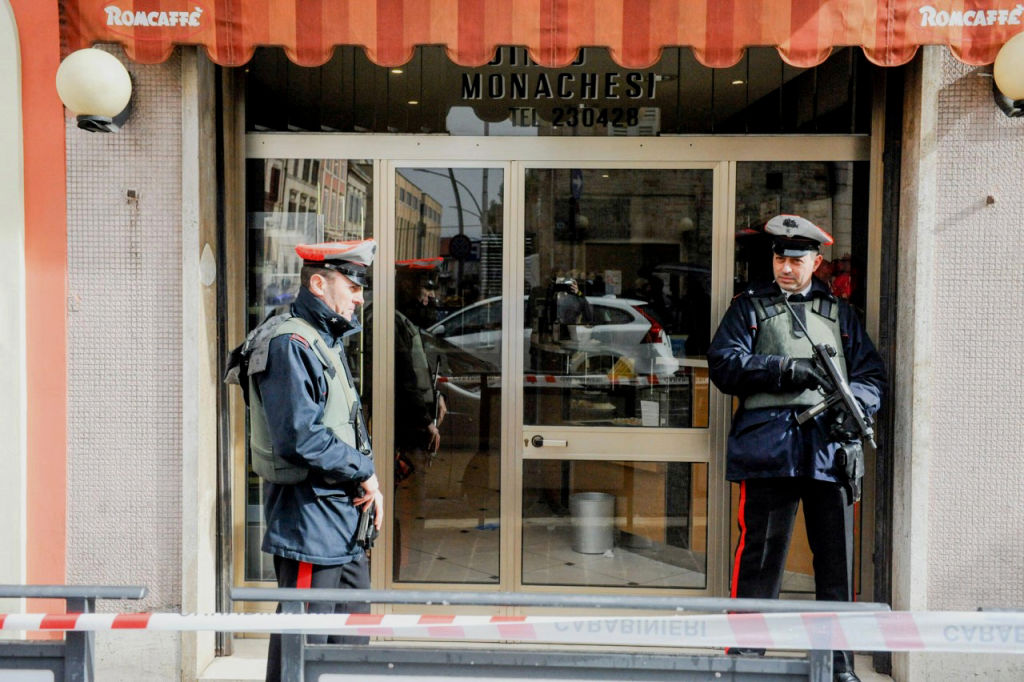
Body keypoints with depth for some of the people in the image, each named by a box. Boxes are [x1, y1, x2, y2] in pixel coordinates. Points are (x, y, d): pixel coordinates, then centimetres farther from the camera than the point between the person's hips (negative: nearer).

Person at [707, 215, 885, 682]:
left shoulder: (840, 313, 22)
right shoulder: (750, 307, 14)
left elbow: (872, 374, 17)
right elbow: (723, 363, 0)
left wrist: (854, 403, -5)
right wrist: (785, 369, -10)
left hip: (831, 447, 3)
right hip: (769, 446, -3)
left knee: (837, 563, 8)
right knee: (760, 558, -2)